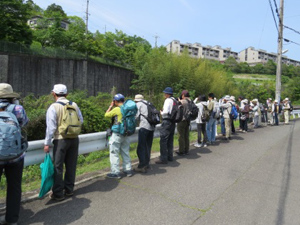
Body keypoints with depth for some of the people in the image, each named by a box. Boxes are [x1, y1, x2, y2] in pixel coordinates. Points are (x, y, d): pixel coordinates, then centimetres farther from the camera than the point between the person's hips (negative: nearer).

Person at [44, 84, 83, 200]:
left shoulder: (53, 107, -10)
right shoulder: (74, 105, 3)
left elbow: (51, 127, -12)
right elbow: (81, 121, 6)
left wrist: (47, 143, -5)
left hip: (61, 140, -4)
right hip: (74, 138, 5)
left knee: (58, 167, 7)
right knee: (71, 165, 14)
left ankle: (58, 193, 14)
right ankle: (69, 189, 26)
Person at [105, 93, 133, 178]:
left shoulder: (116, 109, -16)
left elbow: (106, 115, -4)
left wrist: (111, 106, 7)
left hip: (117, 135, -7)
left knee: (114, 154, 4)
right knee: (125, 153, 17)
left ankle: (115, 172, 8)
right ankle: (128, 170, 25)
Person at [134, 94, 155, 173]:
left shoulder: (138, 104, 4)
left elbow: (136, 117, -4)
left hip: (144, 127, -7)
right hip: (152, 127, 7)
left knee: (141, 147, -2)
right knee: (148, 146, 15)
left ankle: (142, 166, -2)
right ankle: (146, 164, 23)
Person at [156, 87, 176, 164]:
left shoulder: (168, 100, -12)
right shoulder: (175, 100, 13)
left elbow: (166, 112, -20)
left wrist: (161, 112, 0)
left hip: (167, 122, -9)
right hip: (173, 122, 9)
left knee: (163, 140, -5)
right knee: (170, 140, 16)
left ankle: (163, 159, -3)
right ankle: (170, 156, 26)